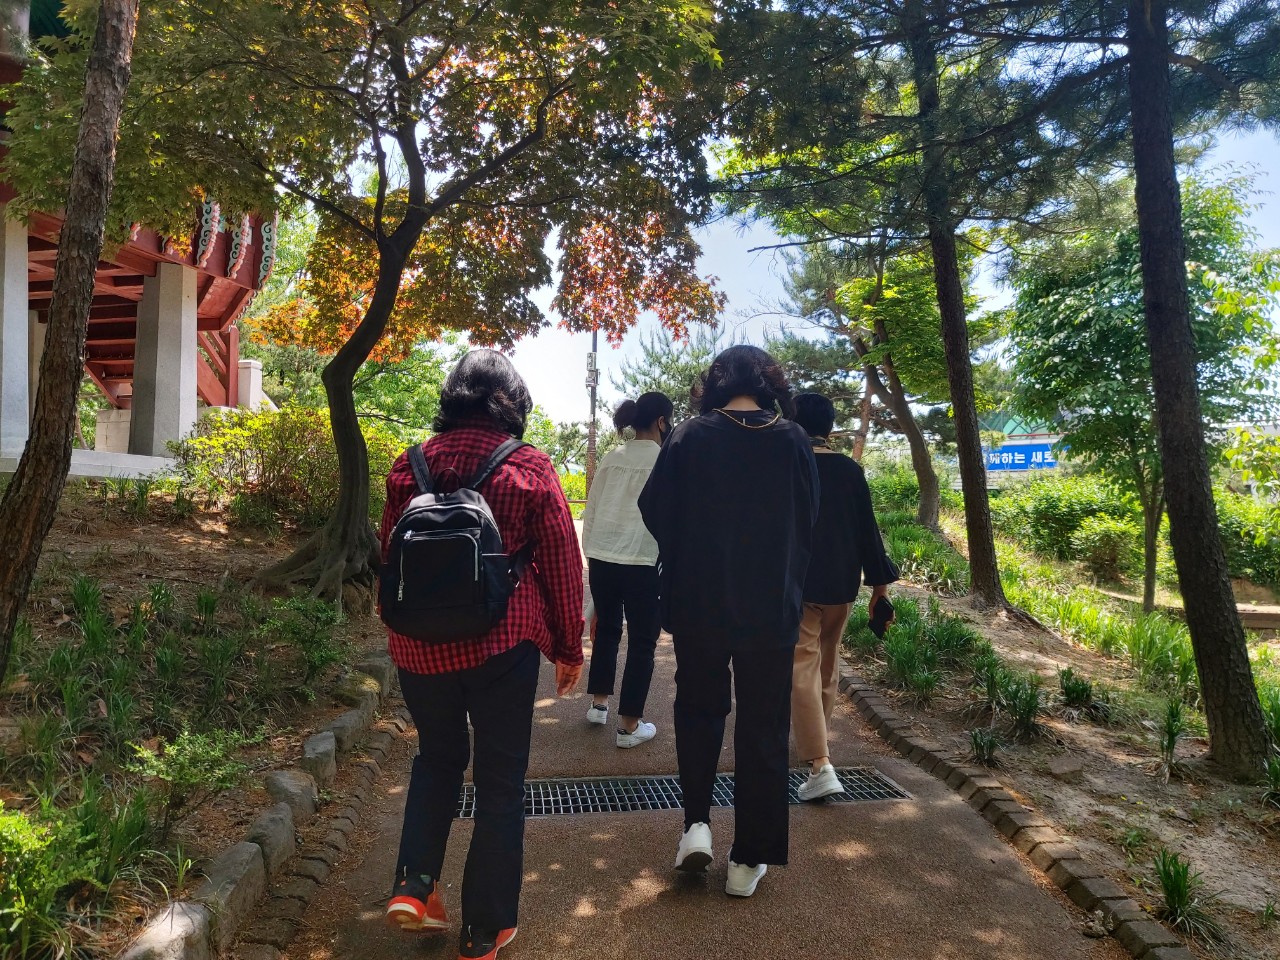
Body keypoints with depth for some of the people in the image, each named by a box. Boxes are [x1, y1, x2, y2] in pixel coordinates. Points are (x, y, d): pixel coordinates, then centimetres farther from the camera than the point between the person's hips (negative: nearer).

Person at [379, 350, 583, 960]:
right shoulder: (530, 467, -9)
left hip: (419, 644, 3)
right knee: (500, 777, 10)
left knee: (437, 755, 26)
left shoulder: (411, 464, 1)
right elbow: (561, 562, -6)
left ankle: (413, 885, 16)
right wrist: (569, 647, 5)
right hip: (502, 643, -3)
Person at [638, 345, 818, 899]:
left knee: (699, 708, 22)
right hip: (773, 609, 0)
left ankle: (696, 823, 11)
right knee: (763, 728, 11)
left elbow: (654, 514, -3)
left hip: (698, 604, 0)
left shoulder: (689, 437, -8)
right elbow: (808, 524, 3)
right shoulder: (793, 441, -5)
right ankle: (749, 860, 18)